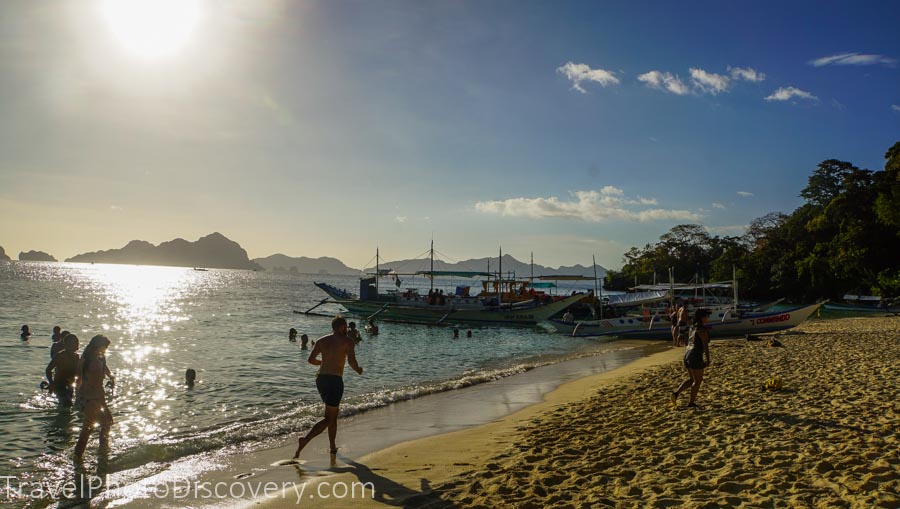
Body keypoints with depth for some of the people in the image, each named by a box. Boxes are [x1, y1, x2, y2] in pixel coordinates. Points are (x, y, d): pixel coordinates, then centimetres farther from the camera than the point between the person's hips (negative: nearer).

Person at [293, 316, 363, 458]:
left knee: (334, 412, 22)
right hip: (335, 380, -7)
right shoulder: (347, 341, -3)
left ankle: (333, 447, 27)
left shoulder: (321, 340, 11)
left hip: (321, 379, 7)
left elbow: (311, 359, 8)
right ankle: (305, 440, -22)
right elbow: (351, 361, -14)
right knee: (329, 419, -3)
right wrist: (358, 370, 6)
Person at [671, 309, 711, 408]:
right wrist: (708, 360, -13)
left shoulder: (693, 327, 14)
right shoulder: (702, 329, -13)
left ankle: (676, 393, 4)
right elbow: (705, 346, -16)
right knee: (698, 380, 7)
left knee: (691, 379, 18)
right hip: (696, 356, -8)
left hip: (687, 354, 8)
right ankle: (691, 402, 11)